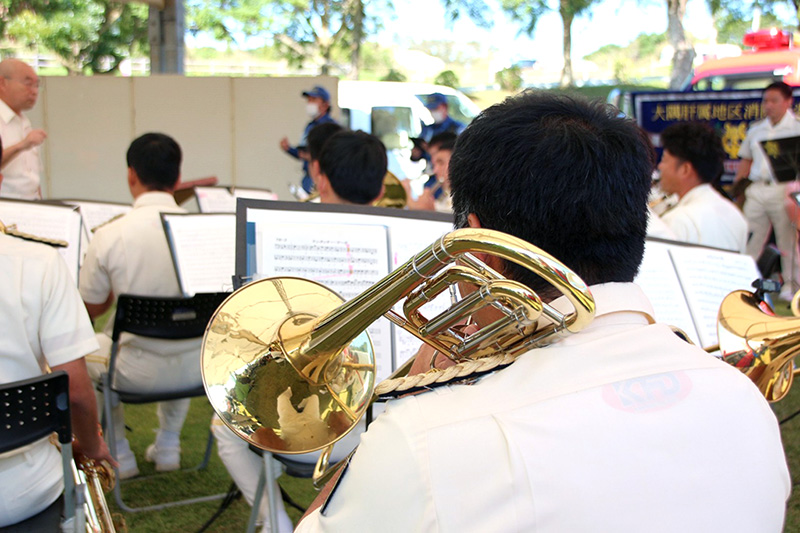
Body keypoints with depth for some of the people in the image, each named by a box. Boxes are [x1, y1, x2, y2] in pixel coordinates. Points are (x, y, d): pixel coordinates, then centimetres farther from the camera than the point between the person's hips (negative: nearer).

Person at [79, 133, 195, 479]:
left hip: (138, 372, -3)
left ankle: (118, 455, 32)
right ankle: (168, 447, 41)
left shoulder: (109, 236, -15)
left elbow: (91, 309, -1)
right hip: (196, 371, 3)